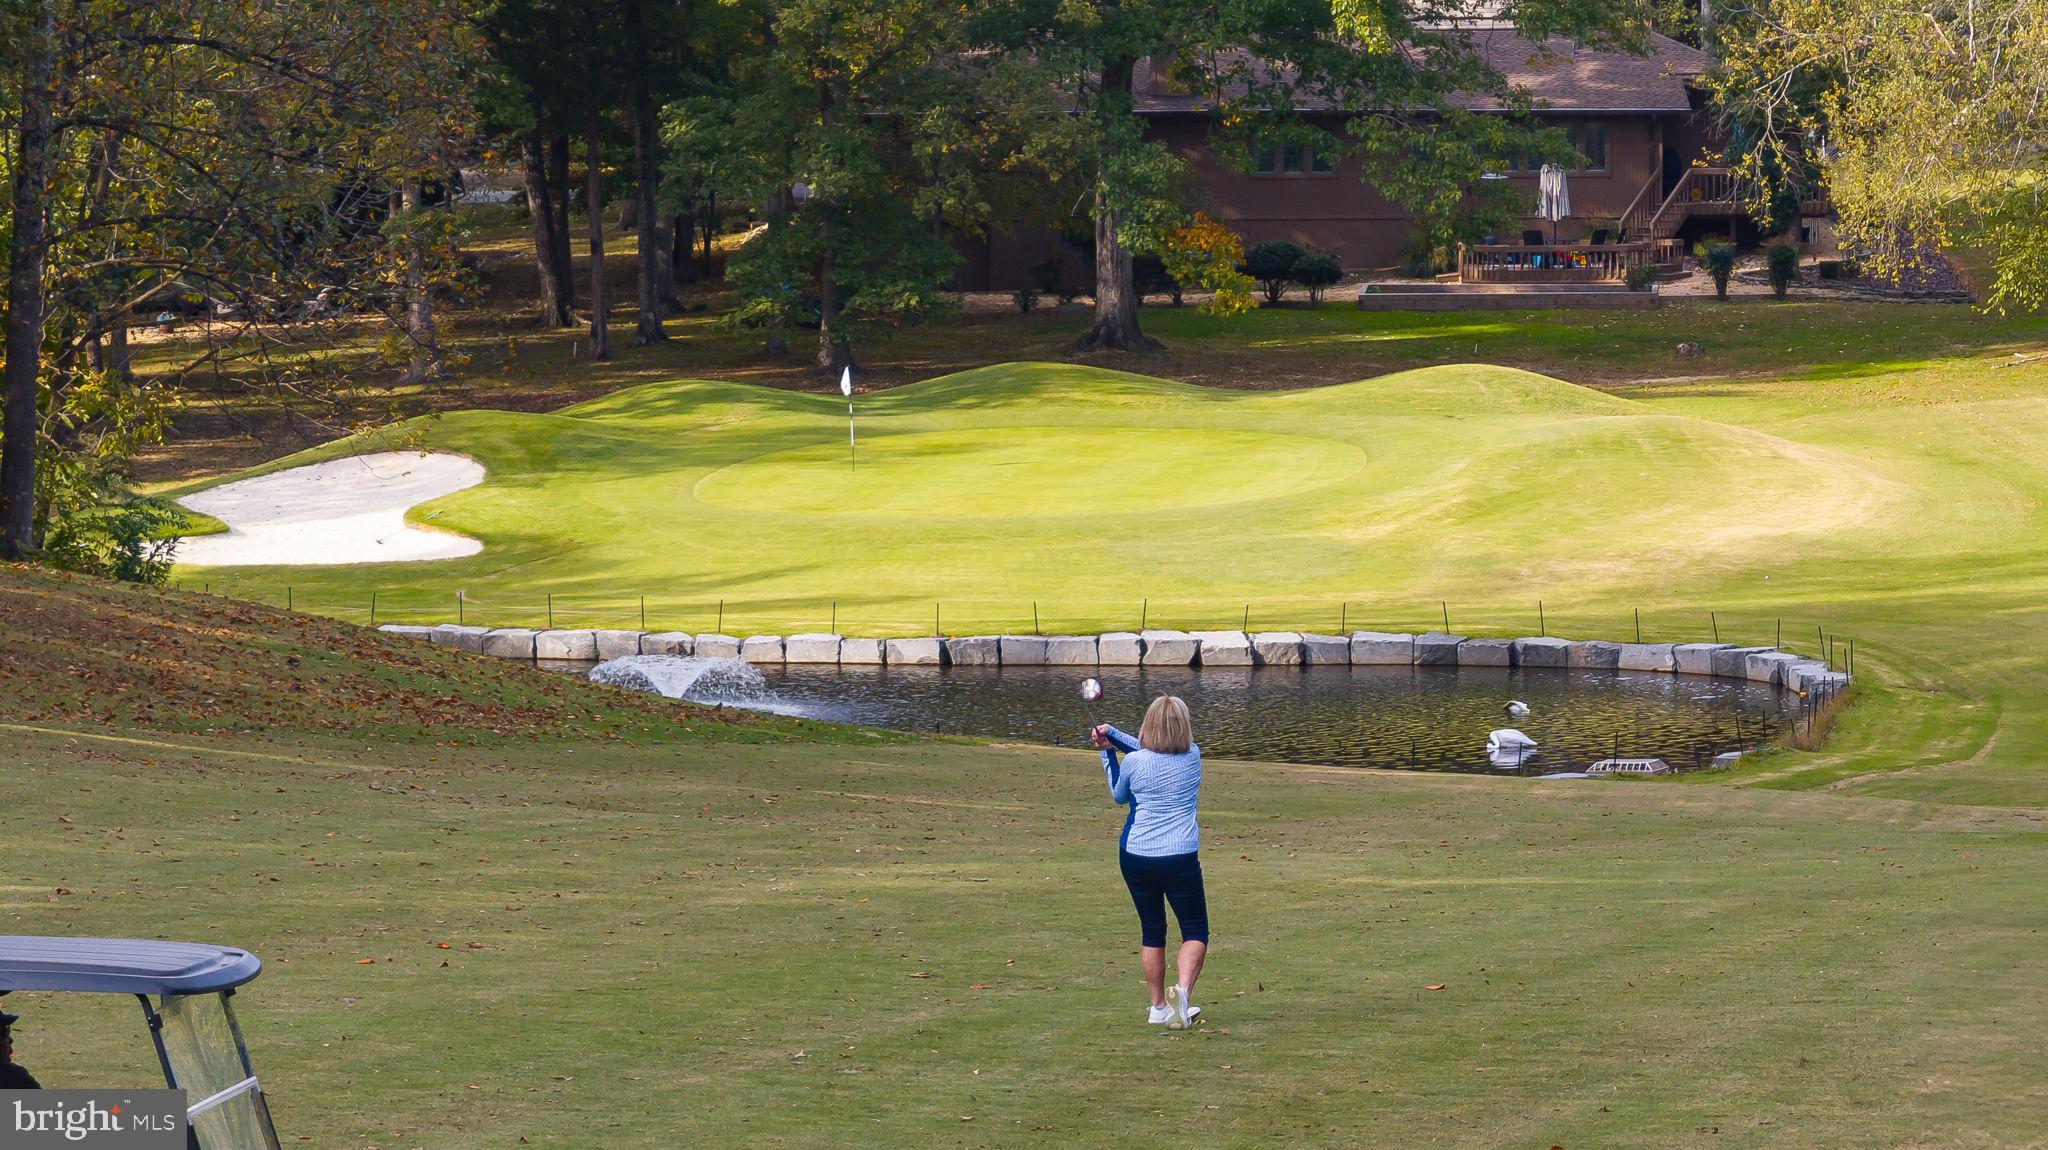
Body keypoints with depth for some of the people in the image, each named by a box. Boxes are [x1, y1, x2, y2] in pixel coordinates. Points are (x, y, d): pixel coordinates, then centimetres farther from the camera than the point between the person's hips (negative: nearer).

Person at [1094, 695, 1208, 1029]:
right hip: (1180, 857, -1)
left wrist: (1107, 750, 21)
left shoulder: (1134, 762, -6)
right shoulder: (1192, 756, -1)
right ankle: (1182, 990, -20)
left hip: (1135, 855, 1)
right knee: (1196, 933, 6)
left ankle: (1159, 1007, 20)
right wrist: (1113, 735, 12)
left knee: (1151, 931, 15)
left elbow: (1118, 794, 16)